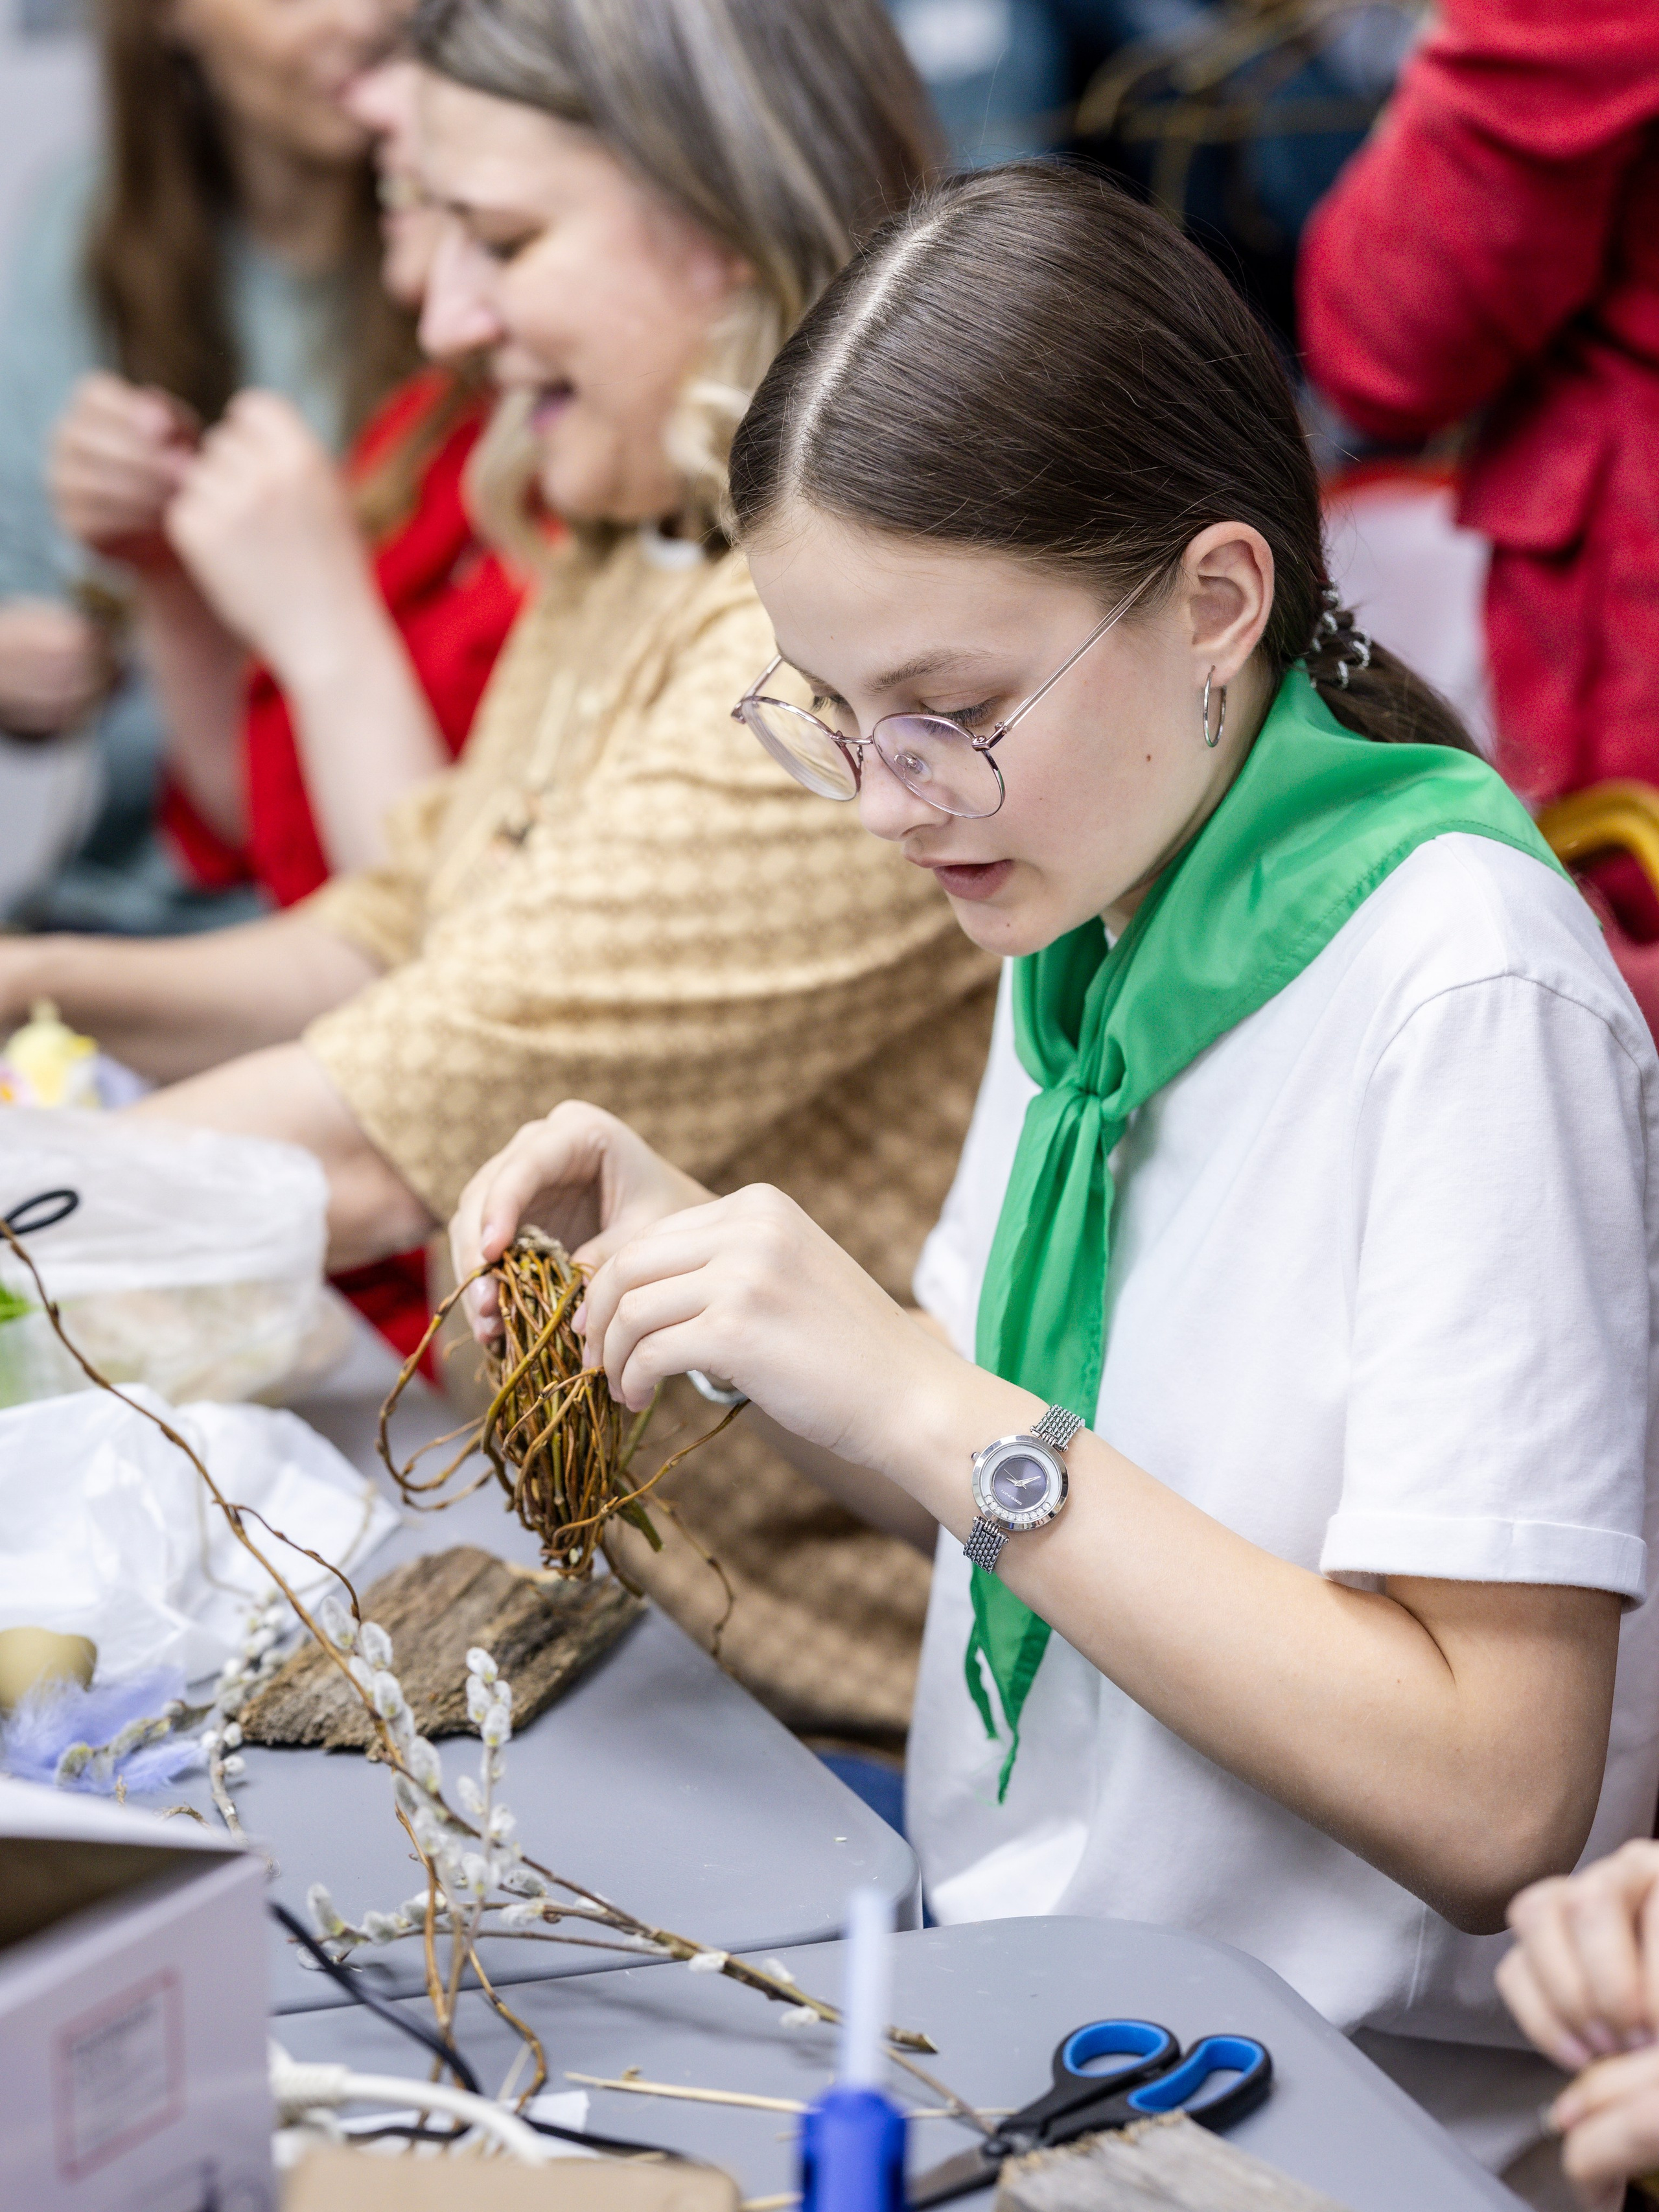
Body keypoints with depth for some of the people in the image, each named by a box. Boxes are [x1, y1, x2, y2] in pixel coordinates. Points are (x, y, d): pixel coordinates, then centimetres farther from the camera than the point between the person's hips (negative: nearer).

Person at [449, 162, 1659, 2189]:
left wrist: (936, 1408, -25)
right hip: (1009, 1999, 7)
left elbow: (1490, 1798, -23)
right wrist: (715, 1269, -5)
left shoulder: (1463, 981, -20)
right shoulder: (1093, 908, 3)